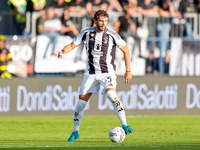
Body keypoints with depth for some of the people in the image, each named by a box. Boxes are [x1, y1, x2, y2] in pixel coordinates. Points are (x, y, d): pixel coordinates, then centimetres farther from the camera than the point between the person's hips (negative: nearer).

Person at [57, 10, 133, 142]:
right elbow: (72, 45, 6)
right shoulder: (87, 32, 0)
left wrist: (128, 71, 2)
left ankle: (125, 126, -26)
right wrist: (63, 51, -17)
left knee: (111, 94, -29)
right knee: (82, 101, 0)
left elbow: (125, 50, 4)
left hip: (107, 72, -3)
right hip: (91, 73, 3)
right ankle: (75, 132, 18)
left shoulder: (112, 35, -7)